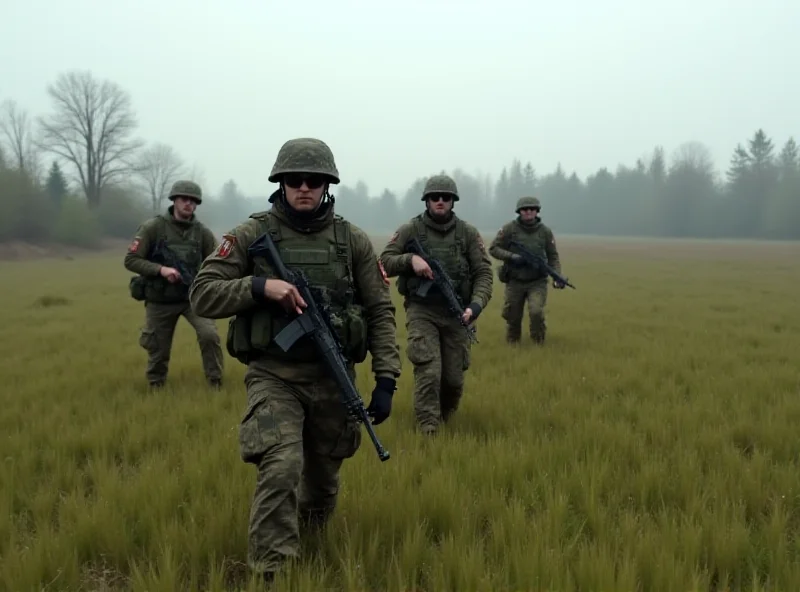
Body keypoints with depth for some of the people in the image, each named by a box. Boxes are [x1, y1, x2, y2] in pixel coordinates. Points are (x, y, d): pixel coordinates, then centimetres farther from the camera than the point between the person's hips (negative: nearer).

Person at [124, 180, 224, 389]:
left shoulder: (202, 232, -4)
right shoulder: (153, 227, -10)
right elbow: (130, 260, -11)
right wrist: (161, 269, -24)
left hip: (192, 296, 1)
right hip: (160, 300, -1)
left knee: (209, 334, -21)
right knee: (158, 348, 9)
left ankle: (216, 384, -4)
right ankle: (155, 387, 36)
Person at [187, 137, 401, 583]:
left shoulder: (353, 240, 0)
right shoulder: (252, 234, -4)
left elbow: (380, 312, 2)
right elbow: (203, 294, -6)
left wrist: (386, 379, -6)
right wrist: (261, 287, -21)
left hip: (333, 377, 3)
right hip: (274, 375, -2)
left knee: (323, 479, 17)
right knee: (280, 471, -23)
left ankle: (311, 545, 48)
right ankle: (271, 575, -10)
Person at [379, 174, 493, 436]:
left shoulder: (468, 233, 2)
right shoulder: (410, 230, 0)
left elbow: (484, 273, -1)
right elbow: (385, 263, 0)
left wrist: (476, 305, -17)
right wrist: (410, 259, -19)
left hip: (456, 313, 2)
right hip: (421, 311, -2)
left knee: (454, 378, 7)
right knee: (429, 372, -16)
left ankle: (444, 419, 36)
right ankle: (428, 432, -7)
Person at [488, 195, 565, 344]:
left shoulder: (545, 231, -2)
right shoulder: (509, 229, -7)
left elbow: (553, 256, 4)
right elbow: (493, 249, -3)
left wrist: (557, 277, -10)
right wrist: (511, 256, -18)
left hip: (537, 282, 0)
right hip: (515, 282, 0)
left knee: (536, 312, -20)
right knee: (513, 317, 9)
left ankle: (539, 344, 2)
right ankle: (512, 343, 35)